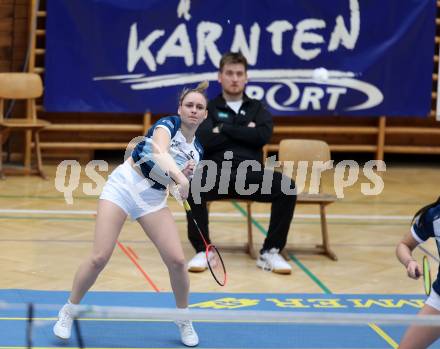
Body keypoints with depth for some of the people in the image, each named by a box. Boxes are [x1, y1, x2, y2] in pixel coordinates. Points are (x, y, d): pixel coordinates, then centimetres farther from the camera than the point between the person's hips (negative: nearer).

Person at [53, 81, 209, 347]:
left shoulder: (197, 150, 7)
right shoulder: (168, 124, -10)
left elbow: (181, 189, 13)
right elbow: (159, 150, -32)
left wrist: (185, 177, -9)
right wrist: (179, 175, -47)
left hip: (154, 199, 5)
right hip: (124, 186, -5)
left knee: (177, 260, -8)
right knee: (100, 258, -11)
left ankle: (184, 321, 14)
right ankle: (68, 312, 9)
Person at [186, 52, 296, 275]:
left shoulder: (257, 109, 20)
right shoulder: (207, 109, 15)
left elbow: (263, 136, -2)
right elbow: (203, 141, -5)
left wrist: (224, 129, -3)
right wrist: (243, 132, -2)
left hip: (251, 174, 1)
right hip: (217, 173, -1)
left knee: (286, 187, -29)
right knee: (193, 184, -36)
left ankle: (270, 252, -15)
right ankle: (202, 251, -19)